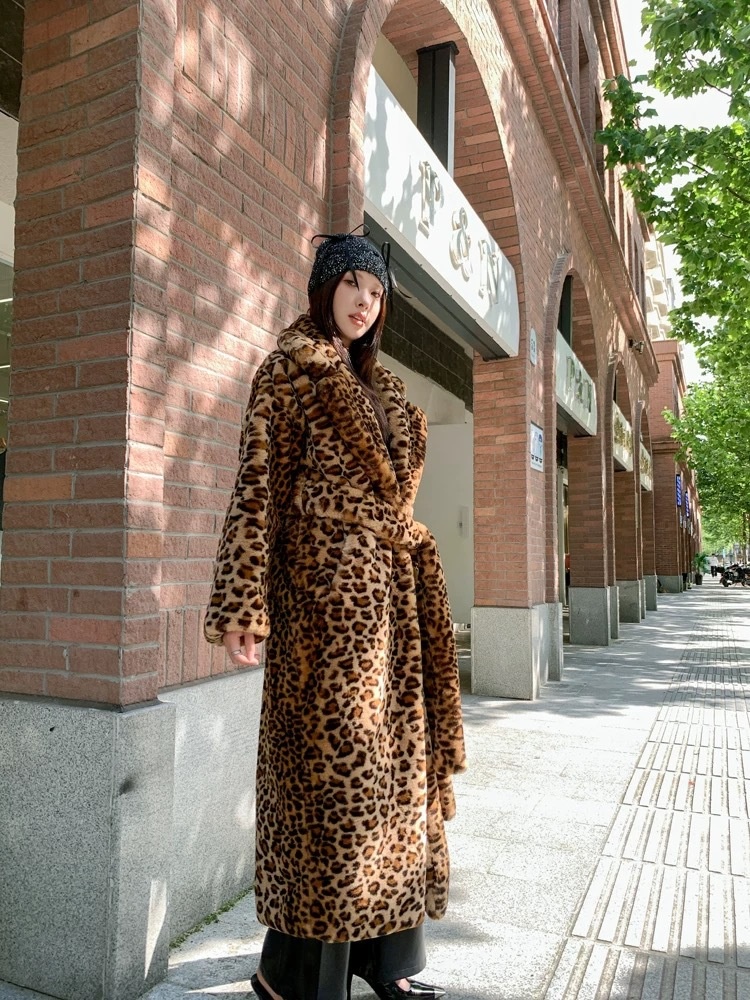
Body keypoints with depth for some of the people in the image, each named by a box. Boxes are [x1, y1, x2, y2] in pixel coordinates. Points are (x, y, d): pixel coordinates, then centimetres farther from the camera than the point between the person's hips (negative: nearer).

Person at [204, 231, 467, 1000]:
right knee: (332, 753, -3)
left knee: (395, 749, 10)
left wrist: (404, 571, 17)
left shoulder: (376, 383, 21)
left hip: (391, 586, 8)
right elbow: (259, 484, -9)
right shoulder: (289, 370, 1)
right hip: (326, 582, -8)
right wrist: (244, 604, -17)